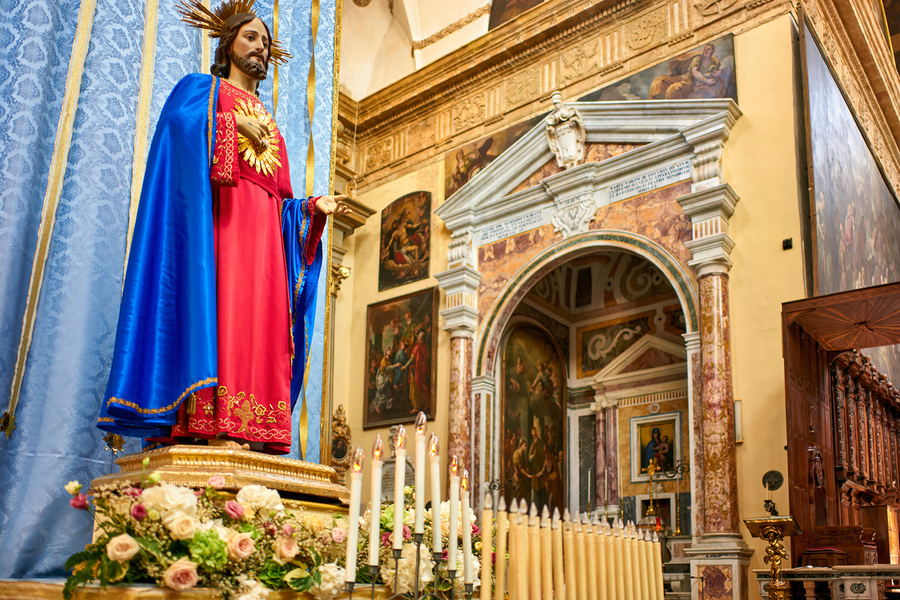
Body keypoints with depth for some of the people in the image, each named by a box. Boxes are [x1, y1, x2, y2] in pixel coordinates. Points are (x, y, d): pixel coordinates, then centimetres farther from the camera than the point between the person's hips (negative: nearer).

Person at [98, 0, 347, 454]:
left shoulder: (269, 124, 31)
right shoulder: (202, 90, 16)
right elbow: (182, 123, -8)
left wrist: (313, 206, 10)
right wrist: (233, 126, -10)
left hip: (264, 231, 6)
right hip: (218, 215, -6)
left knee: (262, 322, -7)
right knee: (220, 306, -20)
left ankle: (252, 433, -12)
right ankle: (211, 423, -27)